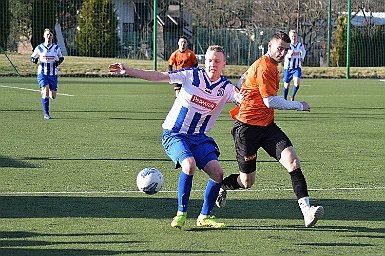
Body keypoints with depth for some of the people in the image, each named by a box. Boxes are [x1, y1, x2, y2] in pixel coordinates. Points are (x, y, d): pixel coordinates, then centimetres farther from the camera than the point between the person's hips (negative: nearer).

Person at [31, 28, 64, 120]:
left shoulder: (56, 48, 2)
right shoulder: (39, 48, 0)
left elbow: (61, 57, 14)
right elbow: (32, 57, 10)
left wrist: (58, 62, -8)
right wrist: (34, 60, -14)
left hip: (53, 74, 2)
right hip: (42, 73, -2)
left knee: (53, 96, 2)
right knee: (45, 92, -18)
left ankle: (47, 94, 40)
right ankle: (46, 113, -9)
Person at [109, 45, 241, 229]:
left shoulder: (226, 87, 0)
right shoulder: (192, 75, -7)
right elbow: (159, 76, -10)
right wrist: (128, 71, -17)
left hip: (199, 137, 4)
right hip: (174, 133, -4)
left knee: (217, 173, -12)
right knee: (189, 165, -28)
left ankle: (205, 217, 7)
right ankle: (181, 214, -13)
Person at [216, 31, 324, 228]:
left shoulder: (271, 66, 15)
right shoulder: (264, 67, -16)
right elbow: (271, 101, -20)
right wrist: (298, 106, -9)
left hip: (267, 125, 8)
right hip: (247, 127, -8)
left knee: (292, 161, -16)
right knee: (247, 181, 2)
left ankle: (306, 211, -26)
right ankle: (220, 187, 36)